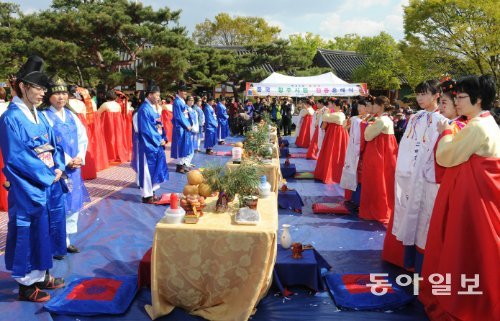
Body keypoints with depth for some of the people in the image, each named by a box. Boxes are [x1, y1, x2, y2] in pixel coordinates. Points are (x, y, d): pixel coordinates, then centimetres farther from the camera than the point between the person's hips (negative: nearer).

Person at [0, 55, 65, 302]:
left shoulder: (37, 115, 8)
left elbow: (52, 144, 12)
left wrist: (58, 168, -4)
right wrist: (48, 175, -14)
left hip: (44, 185, 8)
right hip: (26, 188, -8)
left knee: (42, 230, 16)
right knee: (25, 232, 5)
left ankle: (41, 275, 31)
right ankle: (26, 284, 19)